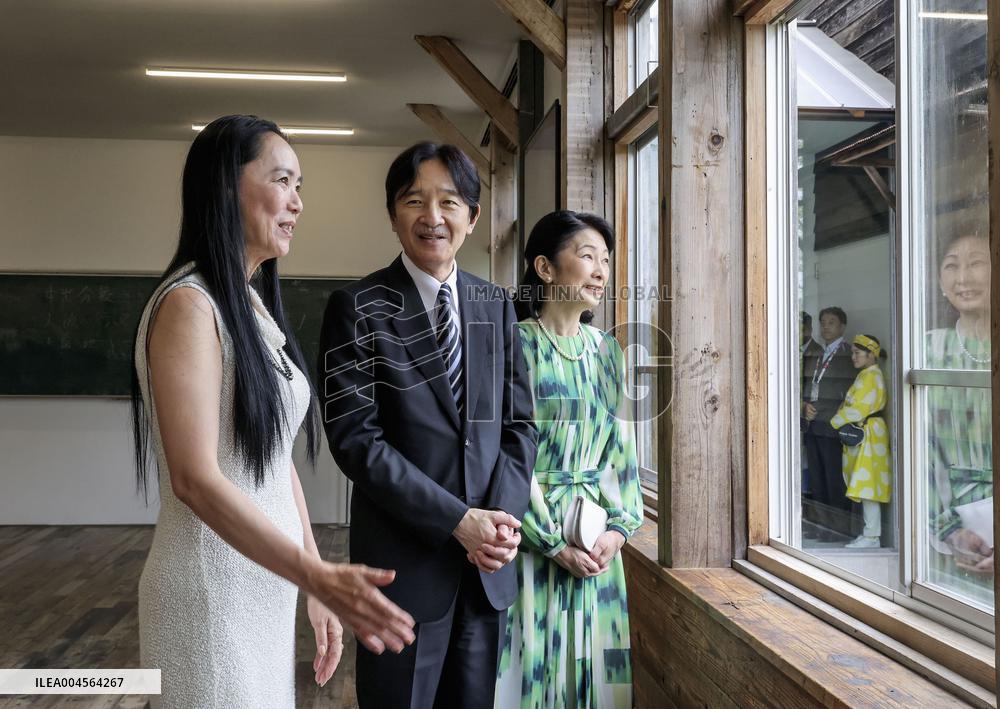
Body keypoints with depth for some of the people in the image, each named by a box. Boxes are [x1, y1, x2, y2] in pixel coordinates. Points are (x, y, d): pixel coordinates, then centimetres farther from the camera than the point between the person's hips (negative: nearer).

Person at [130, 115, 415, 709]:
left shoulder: (257, 307, 9)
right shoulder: (189, 304, -16)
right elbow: (195, 479, -23)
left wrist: (316, 588, 11)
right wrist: (316, 574, -31)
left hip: (268, 586, 8)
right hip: (213, 590, -8)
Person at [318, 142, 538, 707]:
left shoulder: (496, 306, 8)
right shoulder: (359, 309, -6)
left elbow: (519, 422, 7)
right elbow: (355, 437, -13)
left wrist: (504, 515, -10)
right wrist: (459, 522, -16)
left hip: (489, 559, 4)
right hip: (404, 557, -4)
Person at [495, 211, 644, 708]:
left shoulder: (606, 350, 7)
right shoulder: (514, 345, -11)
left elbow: (622, 445, 9)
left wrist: (619, 525, -2)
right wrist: (553, 541, -13)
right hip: (530, 532, -5)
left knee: (590, 658, 13)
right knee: (533, 657, 5)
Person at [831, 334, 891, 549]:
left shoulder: (871, 377, -13)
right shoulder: (864, 376, 18)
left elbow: (858, 410, -17)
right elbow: (852, 405, 18)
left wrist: (834, 422, -7)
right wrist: (840, 419, 2)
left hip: (869, 435, -10)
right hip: (860, 434, 10)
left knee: (867, 486, -8)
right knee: (865, 487, 12)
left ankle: (872, 537, -4)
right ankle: (869, 532, 17)